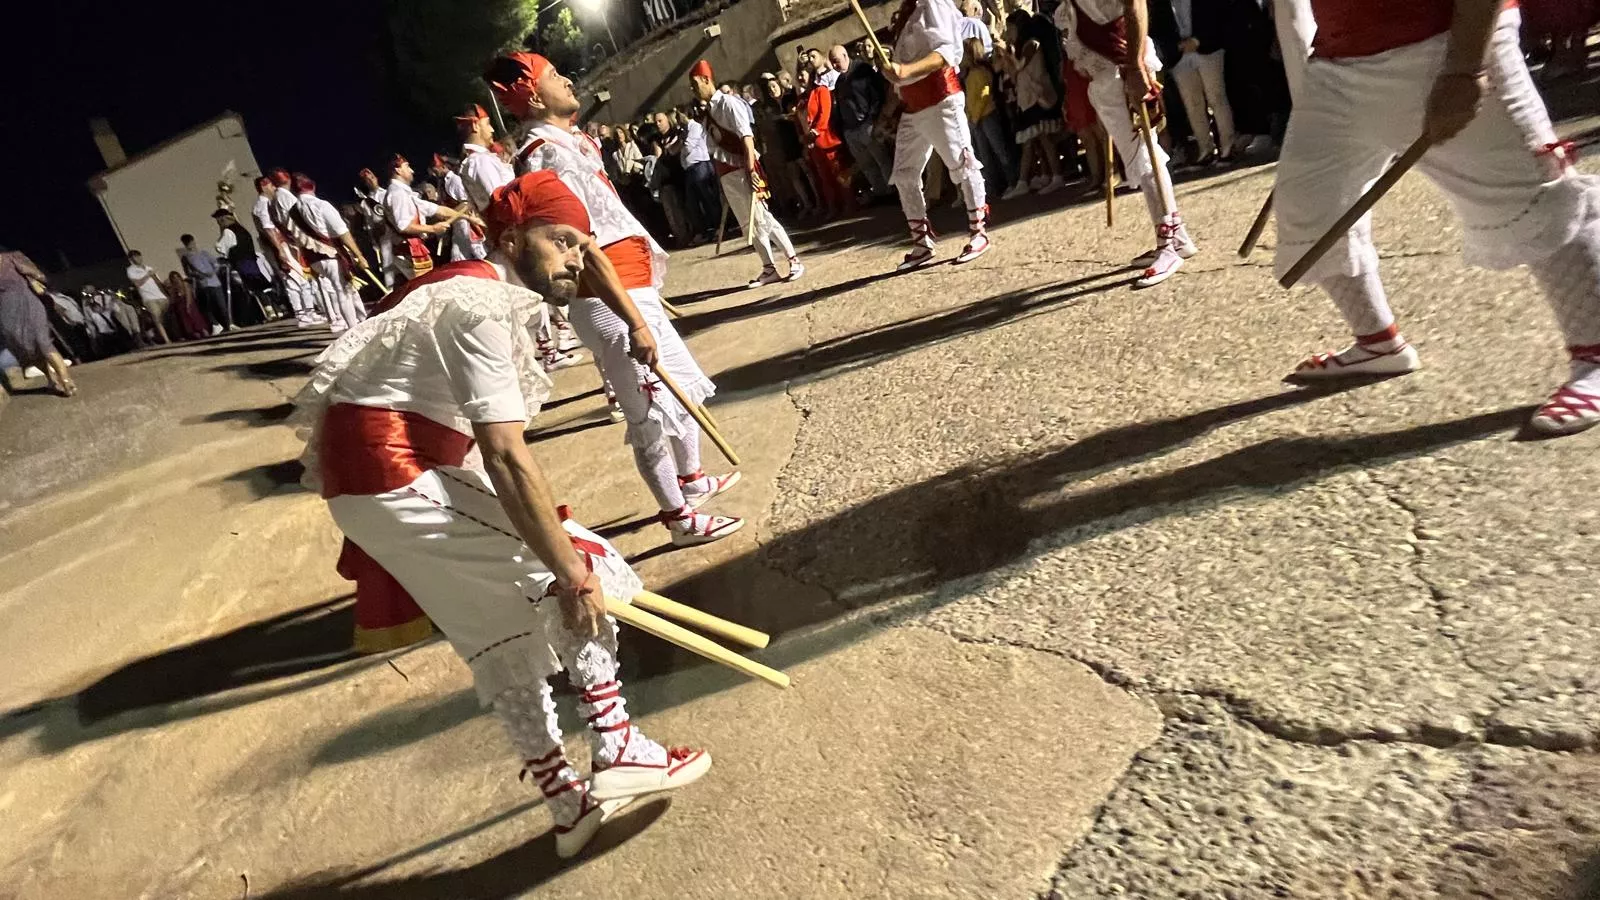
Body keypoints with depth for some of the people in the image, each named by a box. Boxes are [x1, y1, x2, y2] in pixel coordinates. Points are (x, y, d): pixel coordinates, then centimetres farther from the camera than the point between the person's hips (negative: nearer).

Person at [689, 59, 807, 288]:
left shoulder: (727, 103, -9)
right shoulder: (709, 110, 15)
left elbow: (746, 135, -17)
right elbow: (715, 144, 15)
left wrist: (751, 169, -24)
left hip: (742, 169, -8)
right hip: (726, 172, 8)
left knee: (762, 218, -8)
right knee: (748, 224, 8)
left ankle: (794, 261, 0)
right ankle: (769, 268, 13)